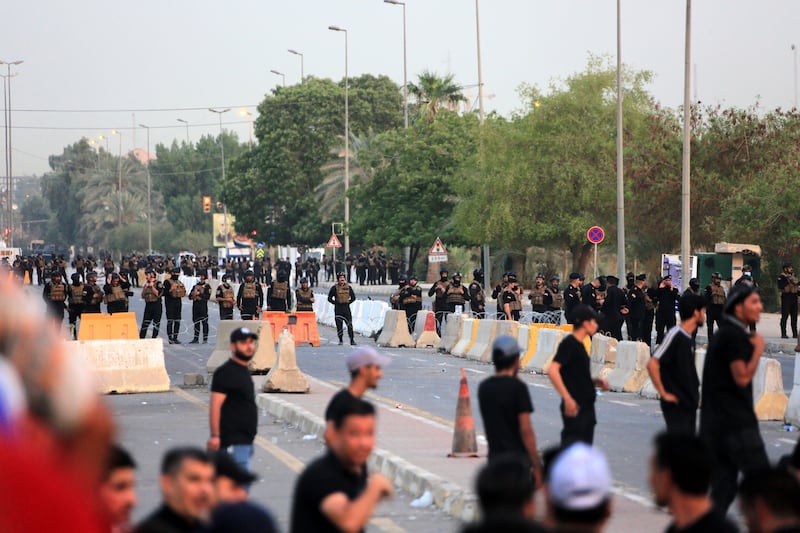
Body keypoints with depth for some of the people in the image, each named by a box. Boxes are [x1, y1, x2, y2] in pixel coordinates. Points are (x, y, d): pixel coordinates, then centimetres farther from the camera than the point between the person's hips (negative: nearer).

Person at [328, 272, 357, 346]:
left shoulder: (348, 287, 8)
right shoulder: (334, 288, 1)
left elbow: (353, 297, 16)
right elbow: (329, 298, 5)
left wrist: (348, 302, 3)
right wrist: (336, 303, -3)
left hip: (346, 308, 1)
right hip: (338, 309, -1)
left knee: (349, 325, -5)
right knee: (339, 325, 0)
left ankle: (352, 340, -1)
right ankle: (340, 340, 9)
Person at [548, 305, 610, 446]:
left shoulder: (578, 344, 15)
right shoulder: (568, 343, -13)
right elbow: (553, 371, -24)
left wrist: (595, 381, 8)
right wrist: (567, 398, -28)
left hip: (586, 407, 10)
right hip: (574, 408, -10)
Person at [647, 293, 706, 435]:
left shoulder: (688, 338, 11)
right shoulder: (674, 335, -15)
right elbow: (652, 364, -22)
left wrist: (695, 393, 14)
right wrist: (663, 393, -19)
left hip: (689, 404, 9)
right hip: (676, 406, -9)